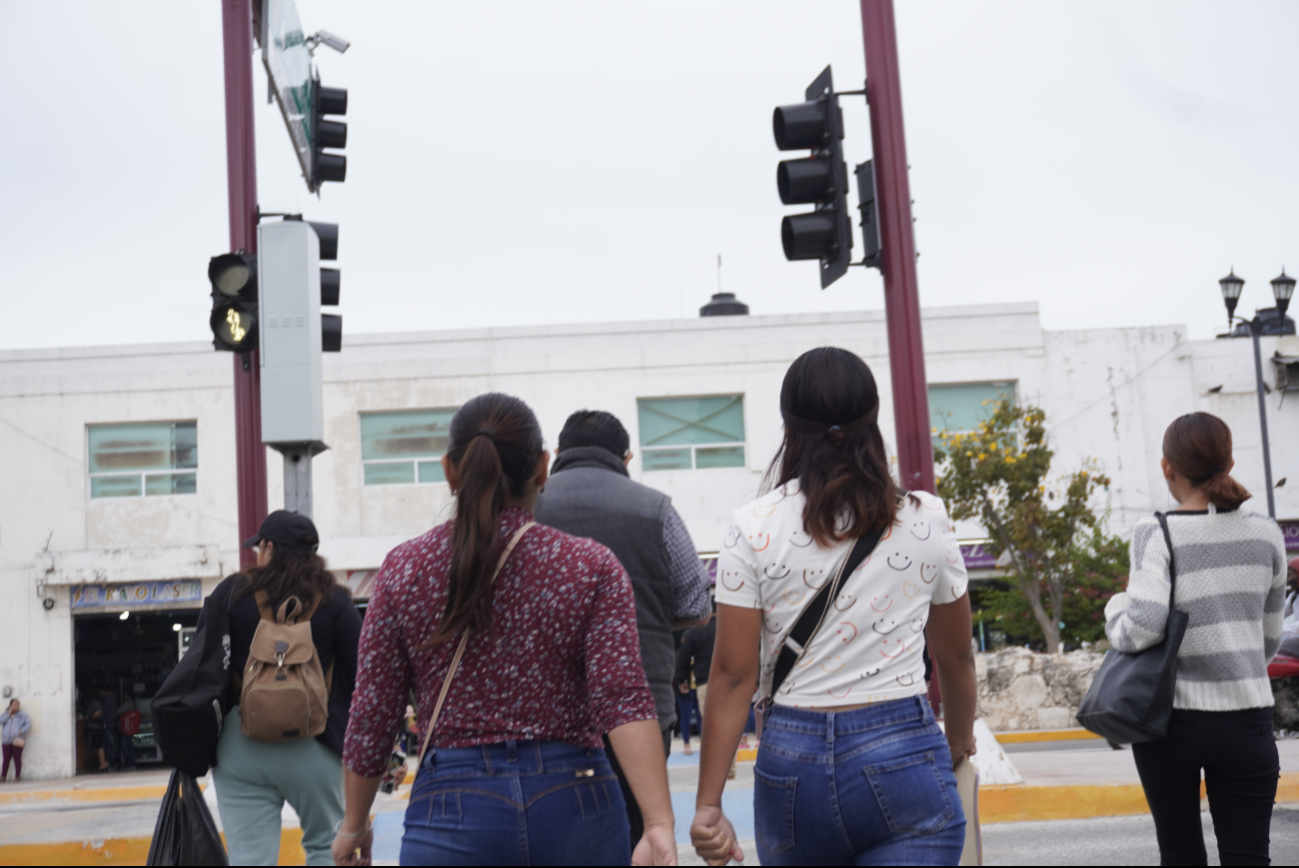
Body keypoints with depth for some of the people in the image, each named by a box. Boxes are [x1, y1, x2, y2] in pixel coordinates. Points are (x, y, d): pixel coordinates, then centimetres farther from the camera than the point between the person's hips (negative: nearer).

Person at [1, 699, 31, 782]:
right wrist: (9, 713, -5)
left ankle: (17, 777, 0)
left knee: (17, 758, -3)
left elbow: (28, 724, 1)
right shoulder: (5, 714, 14)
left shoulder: (23, 715, 7)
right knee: (6, 759, 1)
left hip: (17, 740, -2)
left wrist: (21, 731, -14)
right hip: (6, 740, 2)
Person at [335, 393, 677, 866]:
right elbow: (624, 701, -12)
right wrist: (659, 824, -17)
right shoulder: (592, 567, 0)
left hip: (454, 809, -1)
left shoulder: (403, 570, 1)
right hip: (575, 804, 1)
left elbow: (371, 718, 4)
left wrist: (354, 825, 17)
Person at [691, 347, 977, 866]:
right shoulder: (925, 520, 1)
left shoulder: (754, 528, -3)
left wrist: (708, 804, -2)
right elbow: (956, 657, 12)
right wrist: (960, 737, 31)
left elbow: (734, 674, -6)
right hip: (904, 756, -1)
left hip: (791, 760, 1)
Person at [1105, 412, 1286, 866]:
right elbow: (1269, 636, 13)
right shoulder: (1266, 534, 4)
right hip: (1245, 720, 2)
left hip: (1172, 719, -2)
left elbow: (1143, 627, -19)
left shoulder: (1156, 535, -8)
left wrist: (1115, 607, 2)